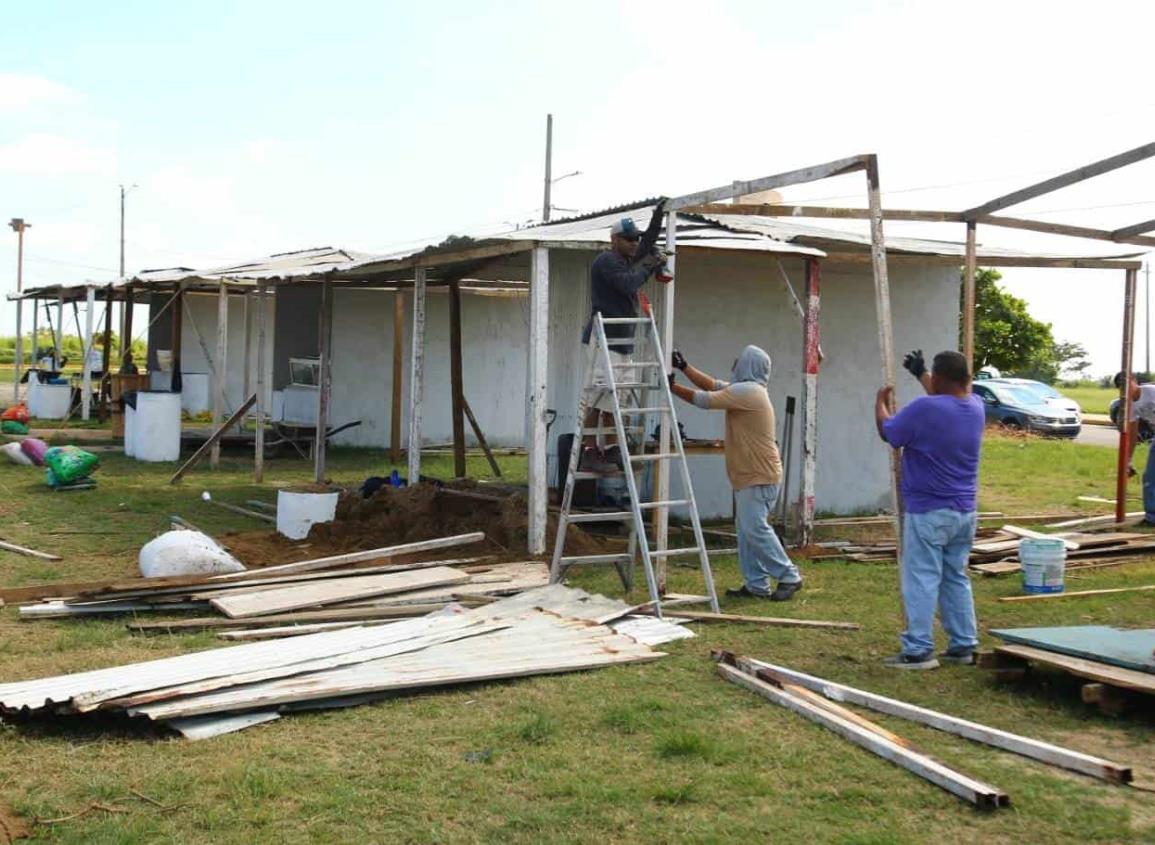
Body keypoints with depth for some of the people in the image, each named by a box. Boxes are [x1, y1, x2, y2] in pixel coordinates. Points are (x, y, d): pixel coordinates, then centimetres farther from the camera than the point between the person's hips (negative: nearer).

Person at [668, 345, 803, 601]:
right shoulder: (744, 390, 14)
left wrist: (673, 387, -8)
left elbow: (706, 399, -17)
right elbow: (713, 385, 16)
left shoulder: (747, 391, -17)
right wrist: (684, 367, 12)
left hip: (760, 477, -10)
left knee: (755, 528, -10)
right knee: (746, 530, 10)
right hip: (749, 475, 10)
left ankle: (789, 577, -3)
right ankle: (756, 584, 13)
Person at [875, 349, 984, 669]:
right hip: (965, 512, 7)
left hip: (928, 512, -7)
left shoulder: (924, 408, -19)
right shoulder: (975, 406, 2)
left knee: (922, 580, -3)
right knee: (956, 578, 15)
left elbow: (888, 433, -3)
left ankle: (918, 650, -3)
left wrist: (881, 402, 16)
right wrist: (919, 374, 39)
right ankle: (964, 645, 19)